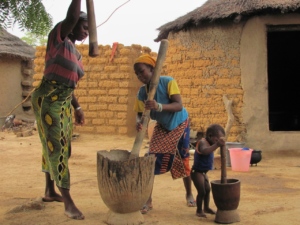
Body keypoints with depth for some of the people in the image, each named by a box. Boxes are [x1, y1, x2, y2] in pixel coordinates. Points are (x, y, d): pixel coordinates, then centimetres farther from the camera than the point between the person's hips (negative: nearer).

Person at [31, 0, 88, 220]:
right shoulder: (58, 37, -5)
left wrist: (77, 108, 17)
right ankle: (68, 202, -12)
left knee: (60, 147, 13)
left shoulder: (77, 54, 17)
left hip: (65, 102, 9)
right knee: (56, 147, -10)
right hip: (48, 99, -9)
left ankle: (50, 192, 27)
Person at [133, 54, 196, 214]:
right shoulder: (142, 92, -15)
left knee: (183, 161, 6)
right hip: (162, 128, 3)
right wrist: (139, 122, -40)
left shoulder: (168, 82, -28)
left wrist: (159, 106, -52)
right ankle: (148, 200, -4)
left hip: (179, 125, -3)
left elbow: (179, 105, -35)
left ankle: (189, 194, 29)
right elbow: (139, 113, -16)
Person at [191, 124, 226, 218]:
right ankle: (199, 210, 9)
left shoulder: (208, 143, 7)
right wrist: (217, 145, -62)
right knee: (201, 192, -6)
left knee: (207, 190, 19)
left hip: (203, 172, 11)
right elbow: (204, 151, -51)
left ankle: (206, 208, 35)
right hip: (197, 172, -11)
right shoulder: (203, 142, -25)